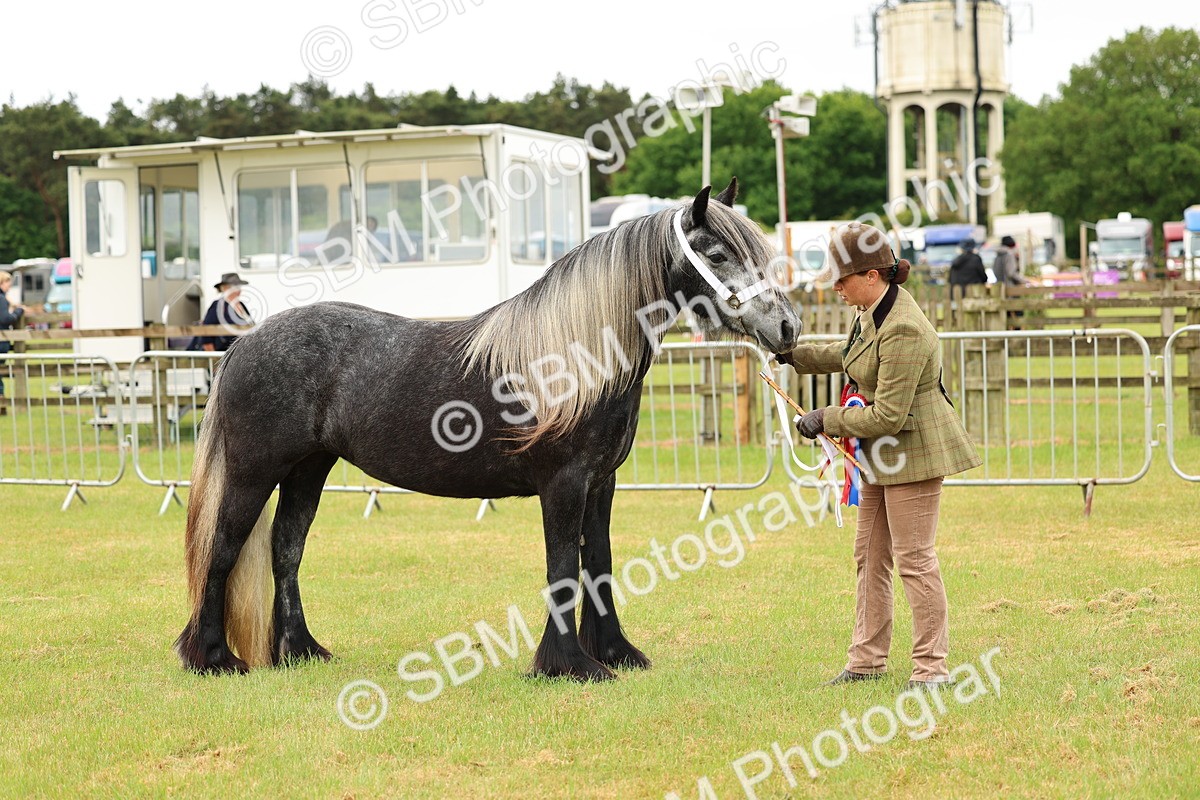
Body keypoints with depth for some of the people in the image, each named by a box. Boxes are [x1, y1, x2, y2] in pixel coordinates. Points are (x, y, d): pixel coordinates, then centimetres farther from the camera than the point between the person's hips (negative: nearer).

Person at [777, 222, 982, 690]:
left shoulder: (903, 331, -27)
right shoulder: (873, 310, 5)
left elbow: (888, 416, -27)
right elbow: (852, 354, 29)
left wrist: (827, 421, -16)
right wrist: (795, 355, 24)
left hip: (913, 452, -11)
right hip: (882, 455, 11)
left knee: (913, 558, -6)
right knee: (869, 556, 15)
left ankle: (931, 666, 1)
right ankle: (867, 659, 24)